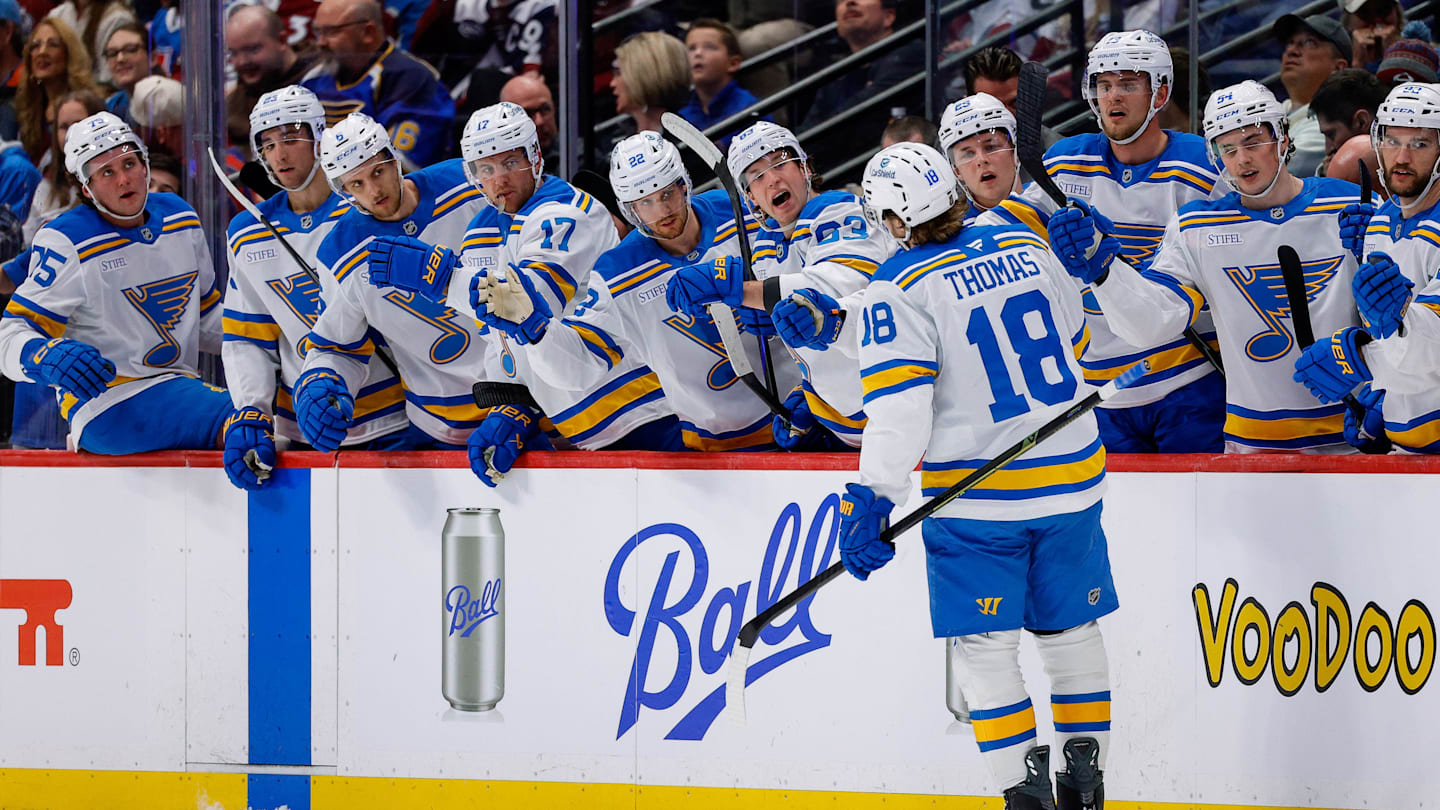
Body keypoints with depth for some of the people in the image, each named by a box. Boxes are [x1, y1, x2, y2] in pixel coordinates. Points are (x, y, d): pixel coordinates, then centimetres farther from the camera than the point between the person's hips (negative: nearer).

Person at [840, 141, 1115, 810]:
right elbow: (1075, 338, 20)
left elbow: (899, 403, -20)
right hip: (1071, 479, 6)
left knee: (986, 650, 3)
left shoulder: (901, 288, -12)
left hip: (978, 497, -5)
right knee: (1072, 632, 17)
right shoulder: (1027, 247, 5)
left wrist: (873, 497, -19)